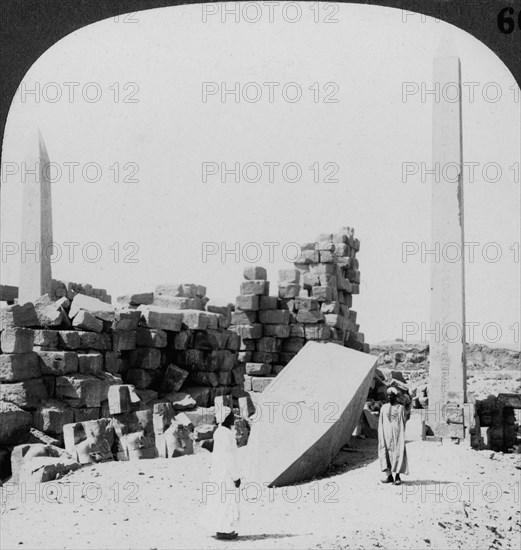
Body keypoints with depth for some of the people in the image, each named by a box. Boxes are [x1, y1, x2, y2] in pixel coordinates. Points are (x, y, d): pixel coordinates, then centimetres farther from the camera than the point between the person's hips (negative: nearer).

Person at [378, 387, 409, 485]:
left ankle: (397, 476, -2)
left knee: (398, 454, -6)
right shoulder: (384, 408, 12)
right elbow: (380, 423, 12)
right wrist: (380, 436, 5)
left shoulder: (401, 408, 3)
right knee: (386, 453, 0)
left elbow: (403, 422, 1)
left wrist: (402, 436, -7)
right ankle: (389, 475, 7)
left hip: (397, 434, -3)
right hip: (386, 434, 3)